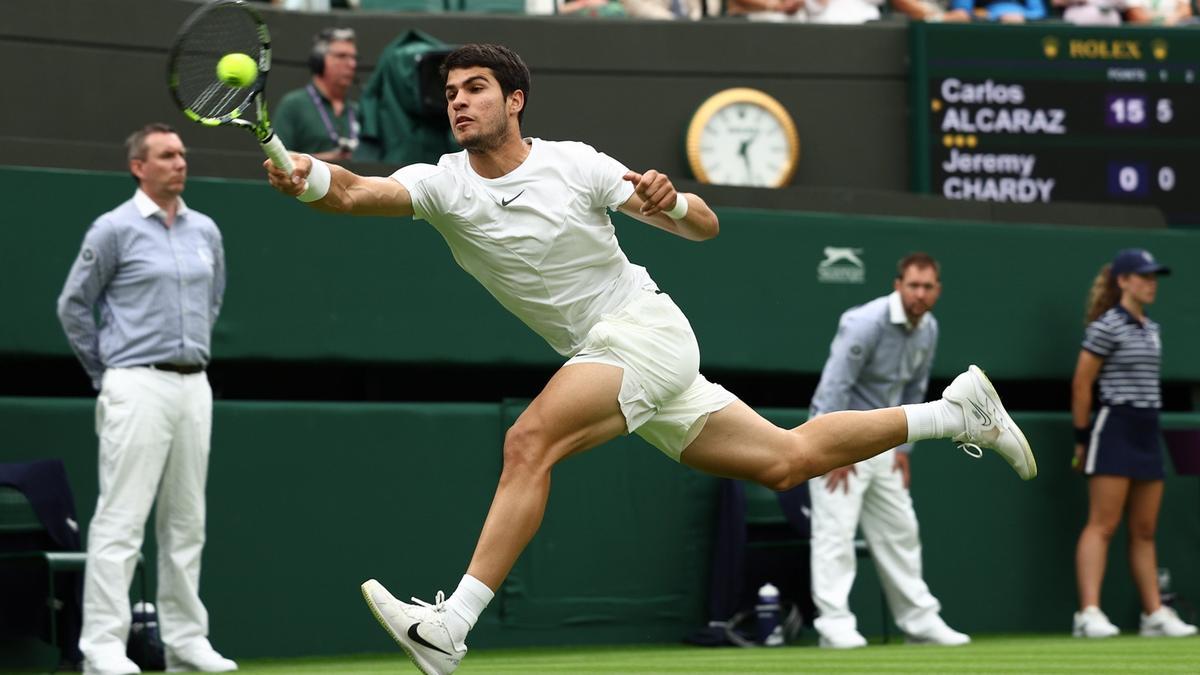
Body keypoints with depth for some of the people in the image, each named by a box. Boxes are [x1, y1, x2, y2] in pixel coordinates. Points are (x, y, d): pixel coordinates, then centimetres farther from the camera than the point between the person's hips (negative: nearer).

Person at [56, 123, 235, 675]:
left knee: (186, 520, 9)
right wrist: (108, 373, 3)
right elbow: (73, 305, 0)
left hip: (194, 386, 6)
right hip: (138, 387, -6)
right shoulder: (114, 230, -5)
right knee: (120, 519, -9)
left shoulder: (205, 231, 12)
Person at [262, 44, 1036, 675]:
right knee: (789, 461, 12)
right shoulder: (442, 184, -2)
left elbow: (706, 227, -6)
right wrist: (306, 178, -44)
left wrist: (671, 203, -29)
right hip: (597, 356, 6)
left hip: (645, 328, -6)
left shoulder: (573, 163, -10)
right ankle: (955, 409, 28)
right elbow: (357, 192, -23)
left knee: (529, 443, -28)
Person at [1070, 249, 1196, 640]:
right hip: (1116, 427, -8)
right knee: (1102, 524, -12)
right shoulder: (1107, 327, -9)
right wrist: (1082, 438, -7)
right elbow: (1081, 383, -9)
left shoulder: (1151, 329, 15)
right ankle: (1089, 614, -15)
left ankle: (1154, 614, 11)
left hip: (1147, 431, 8)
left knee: (1145, 531, 9)